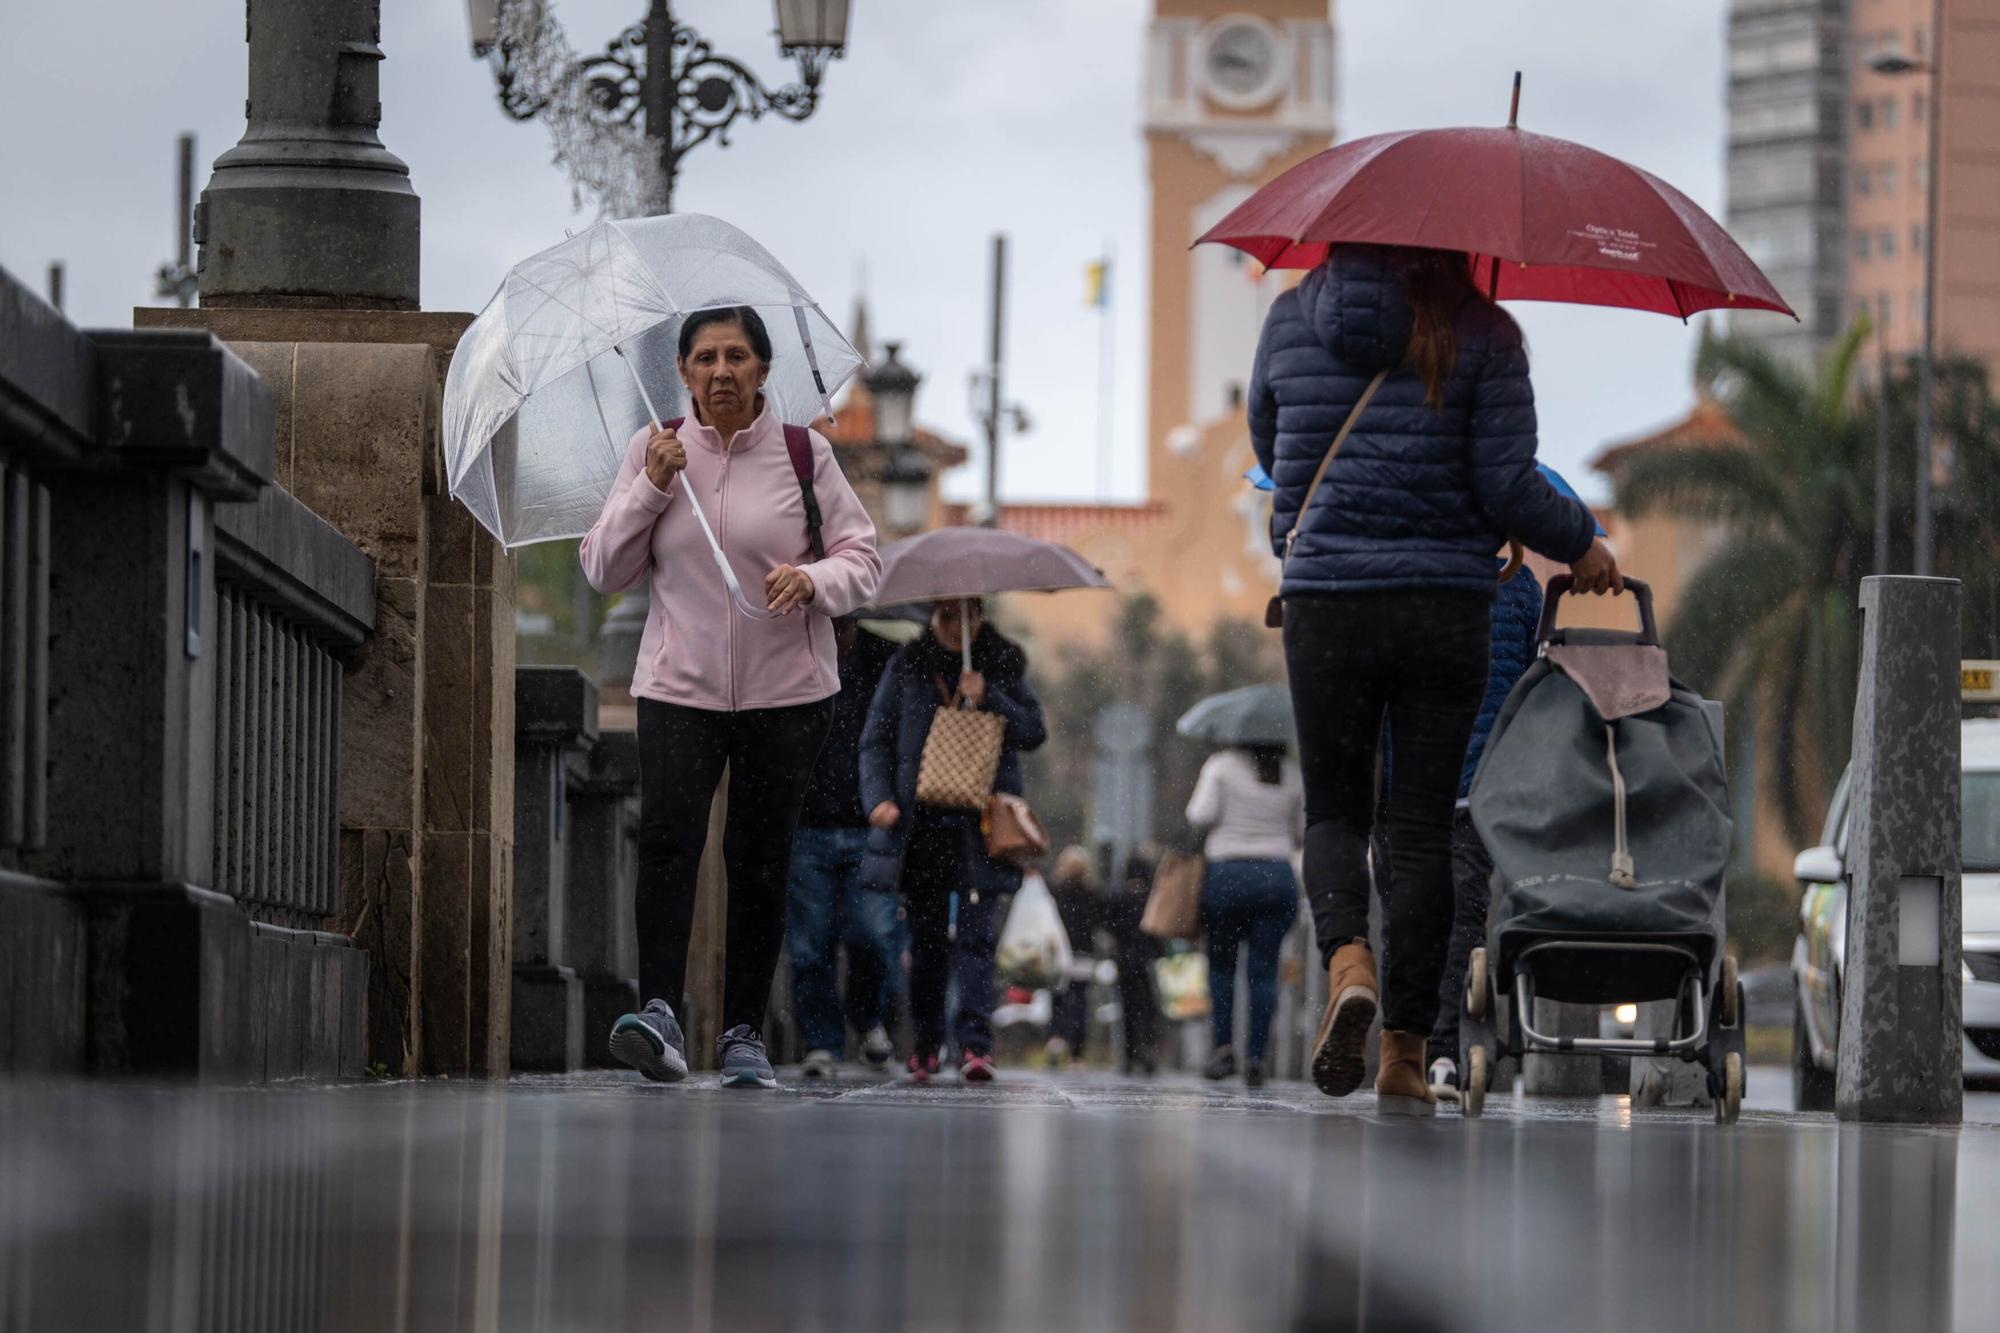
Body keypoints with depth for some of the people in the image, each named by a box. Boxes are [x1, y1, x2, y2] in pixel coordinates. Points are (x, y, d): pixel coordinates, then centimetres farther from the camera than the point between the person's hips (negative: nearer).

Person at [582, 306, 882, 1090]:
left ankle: (744, 1034, 13)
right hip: (678, 685, 0)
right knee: (667, 835, -20)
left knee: (760, 858, 5)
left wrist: (813, 579, -20)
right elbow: (603, 572, 4)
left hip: (786, 691, 0)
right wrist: (651, 488, -9)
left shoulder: (803, 454, 1)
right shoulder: (653, 450, 5)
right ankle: (660, 1013, -30)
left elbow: (862, 563, 2)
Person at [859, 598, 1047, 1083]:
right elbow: (875, 740, 8)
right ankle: (925, 1043, 16)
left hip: (980, 826, -1)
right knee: (927, 939, 4)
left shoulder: (1004, 668, 10)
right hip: (920, 821, 1)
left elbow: (1035, 732, 3)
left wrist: (988, 698, -12)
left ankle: (975, 1043, -19)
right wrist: (878, 798, -7)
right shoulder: (906, 669, 10)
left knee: (977, 934, -12)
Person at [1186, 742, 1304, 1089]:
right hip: (1278, 875, 2)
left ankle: (1224, 1046, -2)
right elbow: (1300, 832, 9)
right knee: (1263, 969, 1)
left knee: (1220, 962, 11)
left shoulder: (1221, 766, -2)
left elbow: (1201, 816, -10)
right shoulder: (1291, 777, 8)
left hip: (1226, 874, -2)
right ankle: (1256, 1056, -6)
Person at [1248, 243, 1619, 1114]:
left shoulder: (1291, 318, 5)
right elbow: (1507, 485, -8)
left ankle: (1347, 962, -16)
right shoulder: (1481, 334, -4)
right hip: (1446, 609, -1)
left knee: (1333, 810, 14)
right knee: (1423, 827, 5)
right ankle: (1404, 1054, 4)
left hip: (1323, 605, 2)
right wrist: (1580, 545, 10)